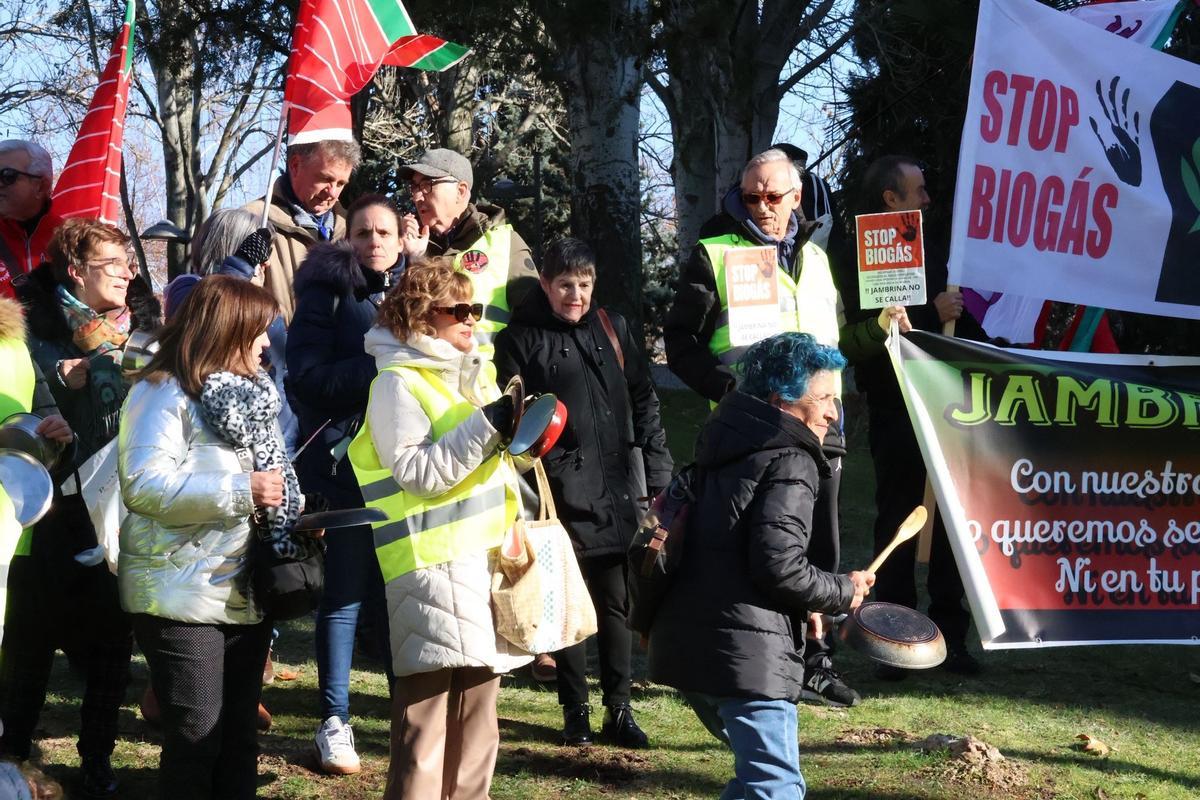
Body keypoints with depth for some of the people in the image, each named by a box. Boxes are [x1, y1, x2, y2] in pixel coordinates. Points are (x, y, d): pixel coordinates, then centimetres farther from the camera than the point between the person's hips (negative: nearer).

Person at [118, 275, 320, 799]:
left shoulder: (249, 392, 14)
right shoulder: (163, 394, -11)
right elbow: (143, 484, -23)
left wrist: (296, 516, 2)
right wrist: (240, 490, -25)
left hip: (246, 594, 8)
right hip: (184, 596, -8)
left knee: (240, 737, 13)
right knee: (195, 740, -5)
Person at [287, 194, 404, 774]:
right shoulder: (327, 292, 1)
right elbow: (307, 376, -9)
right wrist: (378, 368, -19)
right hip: (343, 460, -3)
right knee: (346, 589, -2)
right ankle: (335, 720, 6)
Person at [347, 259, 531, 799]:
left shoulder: (473, 373, 15)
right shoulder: (397, 383, -8)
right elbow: (418, 472, -17)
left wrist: (517, 431, 6)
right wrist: (487, 426, -21)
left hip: (485, 551, 8)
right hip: (432, 564, -8)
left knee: (478, 709, 13)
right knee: (428, 705, -8)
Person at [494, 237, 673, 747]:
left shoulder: (612, 328, 11)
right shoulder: (521, 339, 2)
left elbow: (643, 400, 14)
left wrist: (657, 475, 9)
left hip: (616, 486, 3)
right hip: (560, 490, -2)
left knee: (615, 600, 6)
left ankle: (618, 709, 14)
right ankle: (575, 712, 13)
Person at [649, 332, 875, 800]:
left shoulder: (726, 450, 20)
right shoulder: (789, 462, -9)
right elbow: (778, 565, -18)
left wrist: (799, 605, 19)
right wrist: (843, 593, -2)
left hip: (686, 643, 10)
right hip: (746, 655, -9)